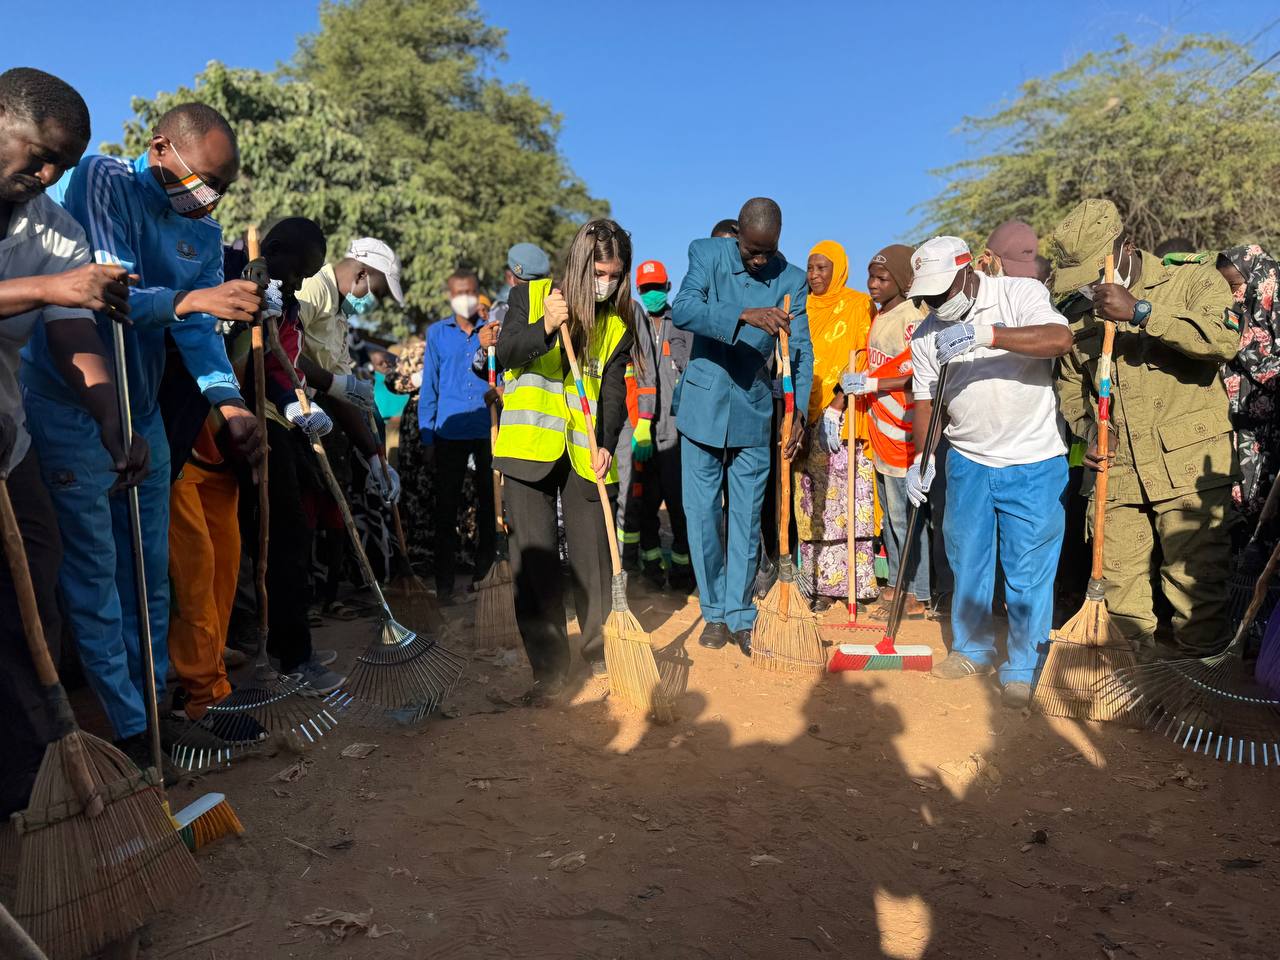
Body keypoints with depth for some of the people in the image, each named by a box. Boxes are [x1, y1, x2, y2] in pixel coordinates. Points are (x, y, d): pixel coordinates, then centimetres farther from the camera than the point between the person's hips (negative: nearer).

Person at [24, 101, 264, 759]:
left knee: (151, 570, 12)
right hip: (69, 405, -6)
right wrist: (186, 299, -40)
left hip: (142, 409, 7)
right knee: (94, 571, -4)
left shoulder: (205, 232, 7)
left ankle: (156, 702, 24)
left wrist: (228, 400, -16)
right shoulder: (102, 181, -12)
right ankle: (131, 729, 3)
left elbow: (199, 328, 0)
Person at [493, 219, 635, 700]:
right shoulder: (530, 297, 1)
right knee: (534, 560, -2)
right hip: (530, 448, -1)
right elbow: (506, 354, -11)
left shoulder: (619, 324, 6)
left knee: (593, 556, 5)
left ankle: (599, 650, 26)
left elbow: (613, 391, -1)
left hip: (584, 456, 2)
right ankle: (549, 668, 8)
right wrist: (545, 326, -30)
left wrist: (606, 444, -17)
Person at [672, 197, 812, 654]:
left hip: (753, 410, 1)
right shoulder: (706, 254, -7)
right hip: (703, 403, -1)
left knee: (747, 517, 6)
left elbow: (801, 350, -6)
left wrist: (799, 411, -21)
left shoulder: (791, 279, -3)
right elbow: (682, 311, -25)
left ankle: (740, 616, 20)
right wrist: (744, 315, -39)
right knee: (701, 513, 4)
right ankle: (715, 612, 20)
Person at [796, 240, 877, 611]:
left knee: (845, 500, -6)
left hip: (843, 418, -4)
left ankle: (851, 581, 1)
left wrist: (836, 407, -15)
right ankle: (820, 582, 8)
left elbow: (861, 361, -5)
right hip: (807, 415, 4)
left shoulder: (859, 305, 3)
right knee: (811, 504, 3)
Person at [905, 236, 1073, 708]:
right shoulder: (927, 333, 3)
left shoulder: (1021, 294, -10)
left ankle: (1021, 669, 16)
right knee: (967, 558, 13)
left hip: (1034, 462, -4)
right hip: (967, 461, 5)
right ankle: (972, 650, 32)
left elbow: (1060, 339, -28)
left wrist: (987, 334, -37)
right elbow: (925, 400, 7)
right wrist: (921, 458, -4)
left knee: (1029, 570, 1)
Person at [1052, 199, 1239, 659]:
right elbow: (1069, 384, 23)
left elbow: (1224, 338, -19)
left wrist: (1140, 312, -23)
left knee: (1195, 583, -1)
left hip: (1188, 466, -4)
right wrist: (1088, 430, 5)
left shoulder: (1194, 281, 0)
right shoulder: (1077, 313, 13)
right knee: (1121, 581, 9)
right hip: (1116, 471, 5)